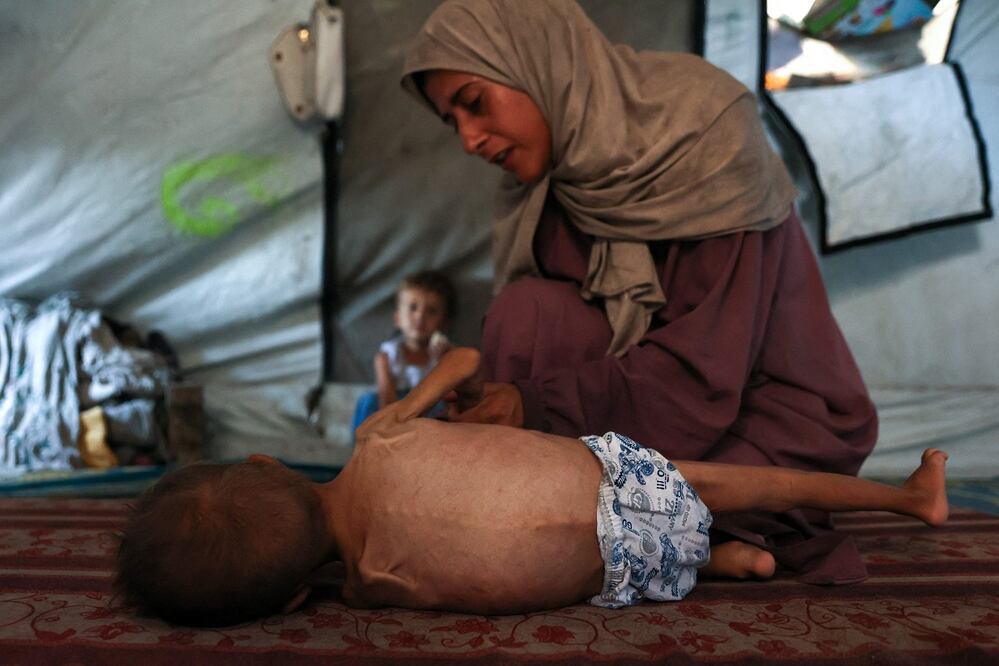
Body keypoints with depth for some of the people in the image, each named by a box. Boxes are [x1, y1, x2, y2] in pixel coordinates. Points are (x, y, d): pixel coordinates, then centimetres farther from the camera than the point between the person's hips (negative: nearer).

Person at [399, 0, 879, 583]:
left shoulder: (703, 132, -22)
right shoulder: (537, 189, -3)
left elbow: (704, 369, -26)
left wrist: (539, 402, -32)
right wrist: (483, 396, -20)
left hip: (770, 418, -4)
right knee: (530, 311, -22)